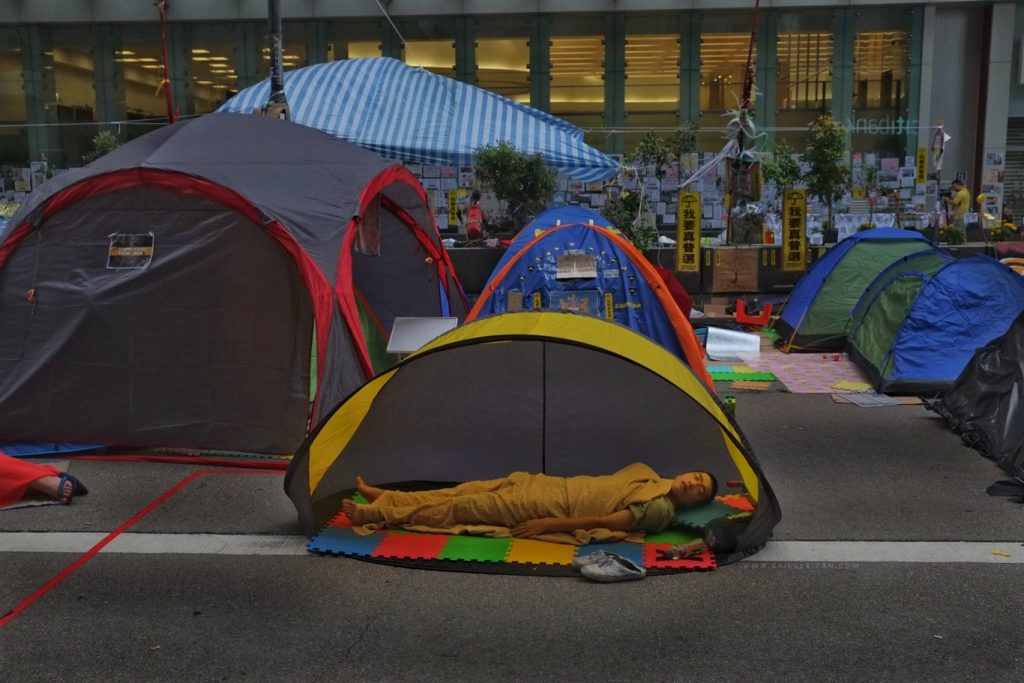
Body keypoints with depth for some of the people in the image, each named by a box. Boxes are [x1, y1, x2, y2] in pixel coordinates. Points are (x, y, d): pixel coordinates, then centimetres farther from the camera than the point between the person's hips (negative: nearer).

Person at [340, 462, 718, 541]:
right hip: (554, 486, 7)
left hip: (553, 506, -7)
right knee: (472, 489, 4)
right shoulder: (647, 474, 13)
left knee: (466, 508, -9)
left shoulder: (660, 510, -12)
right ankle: (385, 498, 10)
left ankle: (375, 513, -2)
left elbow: (604, 521, -19)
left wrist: (551, 524, -23)